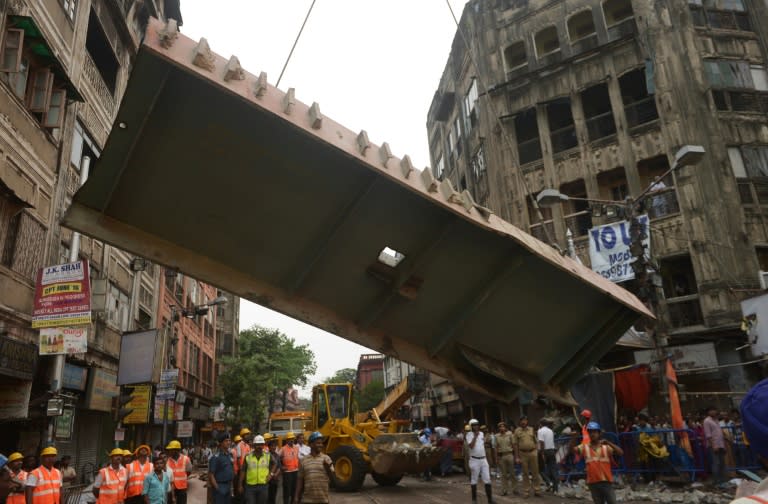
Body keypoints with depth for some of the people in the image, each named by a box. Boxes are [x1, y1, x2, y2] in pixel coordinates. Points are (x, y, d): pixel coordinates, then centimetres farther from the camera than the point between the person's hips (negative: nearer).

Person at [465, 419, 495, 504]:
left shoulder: (481, 433, 10)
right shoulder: (469, 435, -9)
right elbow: (471, 446, -22)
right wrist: (475, 436, -19)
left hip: (483, 459, 5)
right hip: (474, 460, -5)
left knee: (487, 479, 2)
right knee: (474, 480, 5)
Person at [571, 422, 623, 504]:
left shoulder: (606, 447, 2)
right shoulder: (584, 447, 4)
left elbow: (621, 453, -10)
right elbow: (572, 448, -10)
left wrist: (608, 443, -21)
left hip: (606, 482, -1)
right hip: (593, 483, 1)